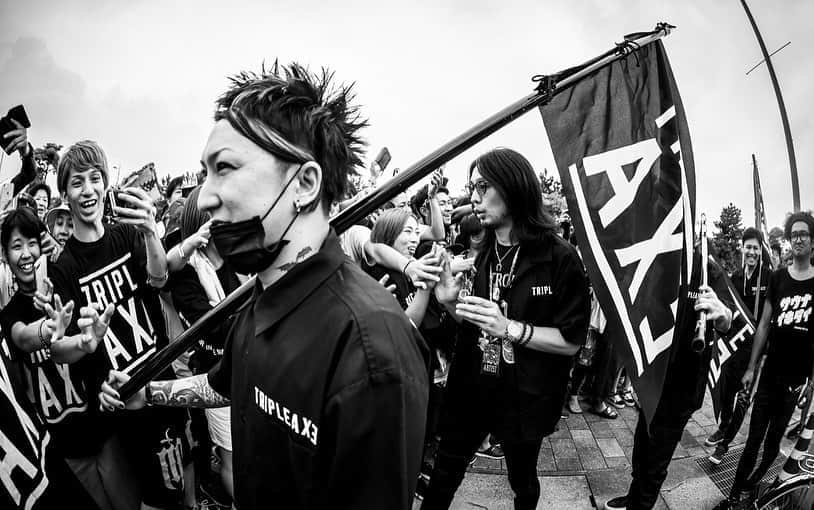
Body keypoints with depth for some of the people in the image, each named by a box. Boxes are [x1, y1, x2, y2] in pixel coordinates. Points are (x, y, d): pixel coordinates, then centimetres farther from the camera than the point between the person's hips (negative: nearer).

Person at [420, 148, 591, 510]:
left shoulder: (559, 258, -15)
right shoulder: (480, 255, 0)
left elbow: (572, 340, -15)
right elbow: (475, 326, 8)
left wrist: (510, 328, -27)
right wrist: (450, 303, -12)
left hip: (524, 398, -3)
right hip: (470, 389, 4)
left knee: (521, 480, 19)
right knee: (445, 471, 14)